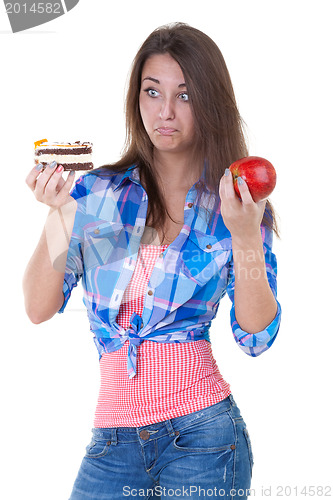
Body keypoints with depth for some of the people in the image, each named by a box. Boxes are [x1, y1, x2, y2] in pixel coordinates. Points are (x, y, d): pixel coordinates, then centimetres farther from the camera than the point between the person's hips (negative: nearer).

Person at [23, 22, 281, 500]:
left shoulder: (235, 205, 2)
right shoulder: (97, 192, 4)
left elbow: (256, 336, -5)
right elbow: (39, 309, -2)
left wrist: (246, 236, -17)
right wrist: (60, 214, -15)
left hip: (202, 435, -1)